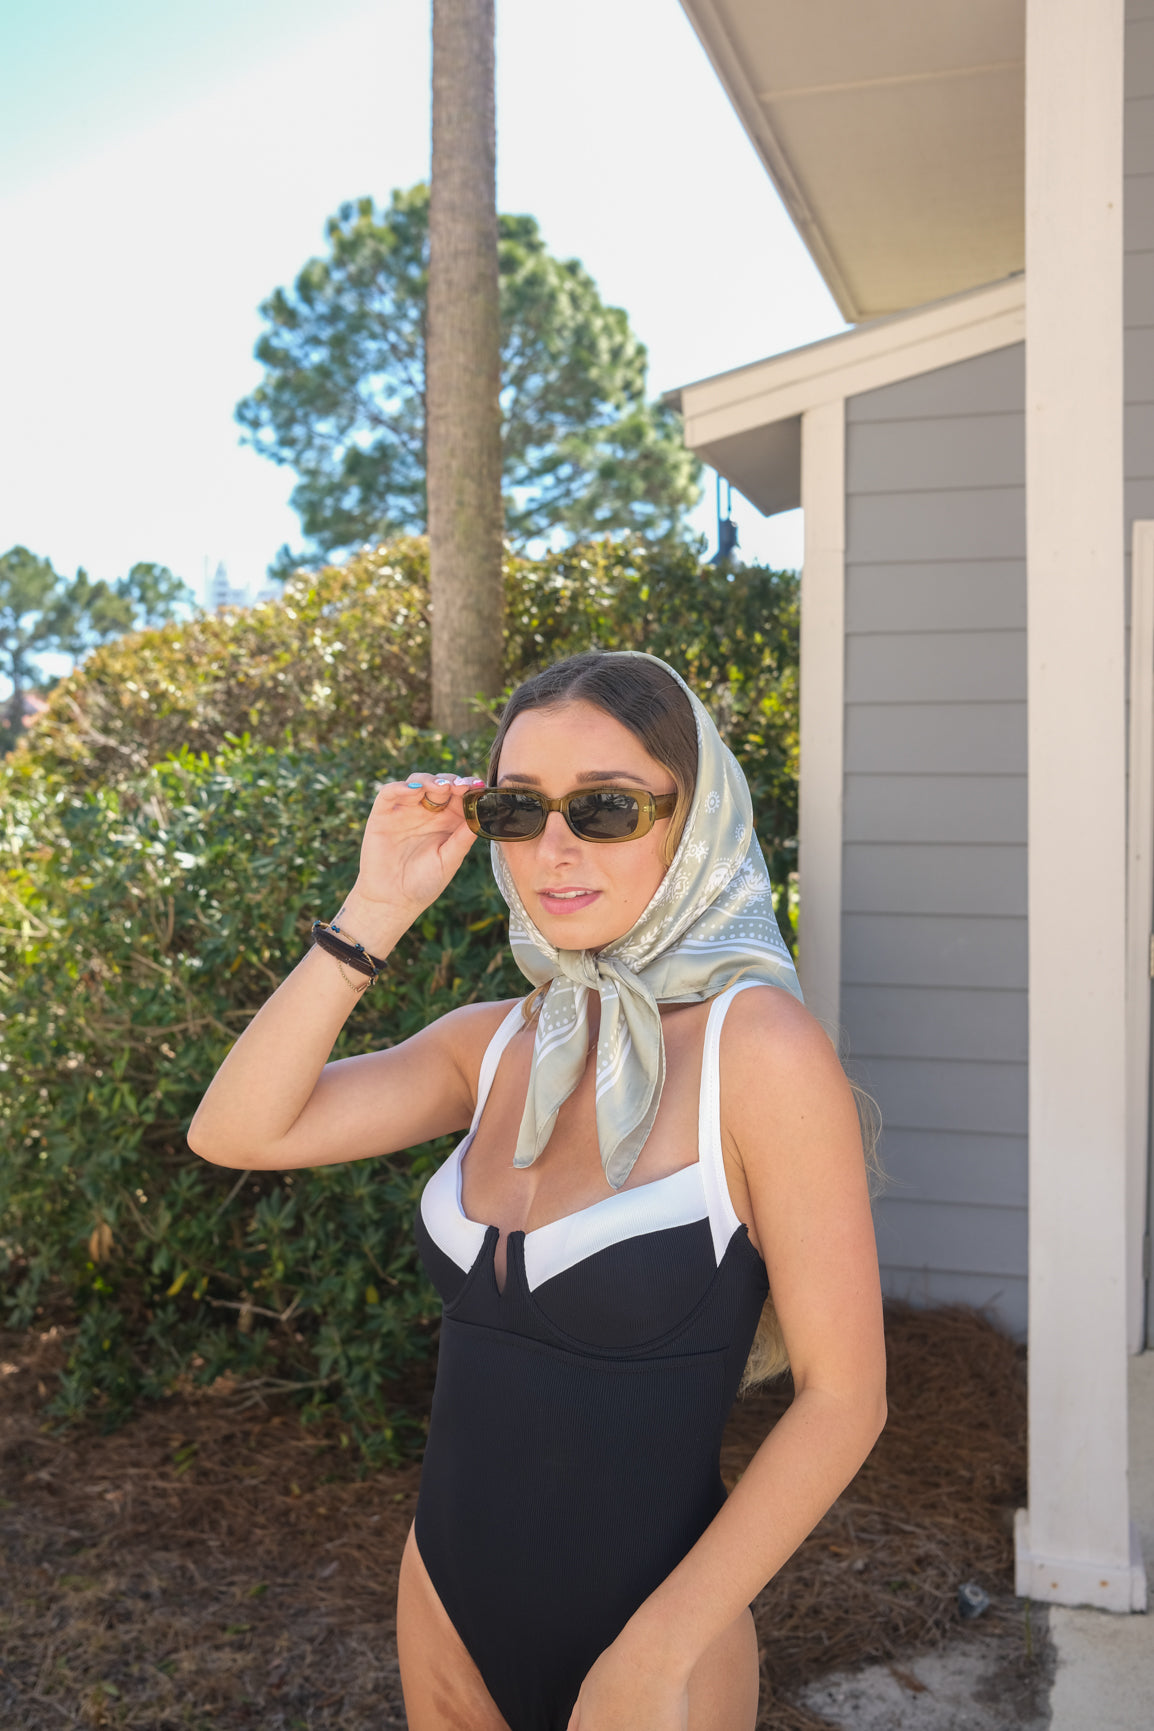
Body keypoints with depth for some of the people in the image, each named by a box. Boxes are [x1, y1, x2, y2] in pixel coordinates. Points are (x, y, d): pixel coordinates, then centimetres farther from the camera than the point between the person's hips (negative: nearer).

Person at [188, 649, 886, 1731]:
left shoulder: (756, 1043, -18)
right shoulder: (493, 1044, -1)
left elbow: (842, 1397, -17)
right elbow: (236, 1132, -9)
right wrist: (376, 911, -15)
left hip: (652, 1622, -5)